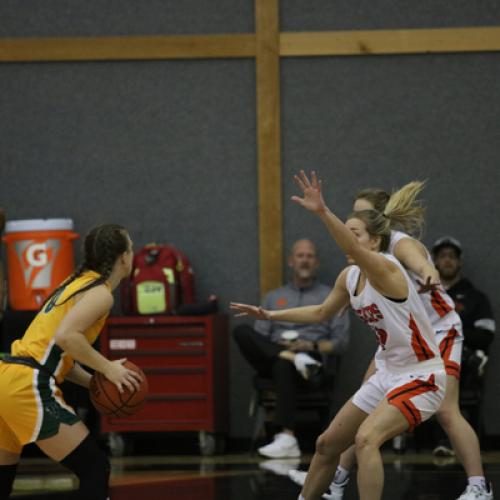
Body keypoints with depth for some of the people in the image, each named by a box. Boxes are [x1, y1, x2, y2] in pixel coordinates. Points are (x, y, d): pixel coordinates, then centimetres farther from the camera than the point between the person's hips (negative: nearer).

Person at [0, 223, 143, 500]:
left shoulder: (78, 283, 22)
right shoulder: (101, 293, -6)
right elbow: (66, 336, -22)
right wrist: (107, 368, -11)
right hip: (30, 386, -9)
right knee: (95, 468, -4)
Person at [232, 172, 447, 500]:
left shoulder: (386, 269, -23)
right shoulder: (349, 277, 2)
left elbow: (353, 251, -45)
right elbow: (321, 312, 21)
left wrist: (323, 212, -59)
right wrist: (271, 315, 17)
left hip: (420, 378, -9)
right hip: (388, 374, 9)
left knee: (366, 438, -29)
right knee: (328, 444, 14)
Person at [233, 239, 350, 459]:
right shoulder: (273, 297, 26)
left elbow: (340, 342, 8)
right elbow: (259, 337, 16)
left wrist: (312, 346, -10)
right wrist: (278, 346, -7)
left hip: (311, 356, -3)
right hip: (272, 355, 3)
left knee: (283, 365, -41)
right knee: (241, 331, -25)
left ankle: (287, 439, -51)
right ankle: (292, 357, -40)